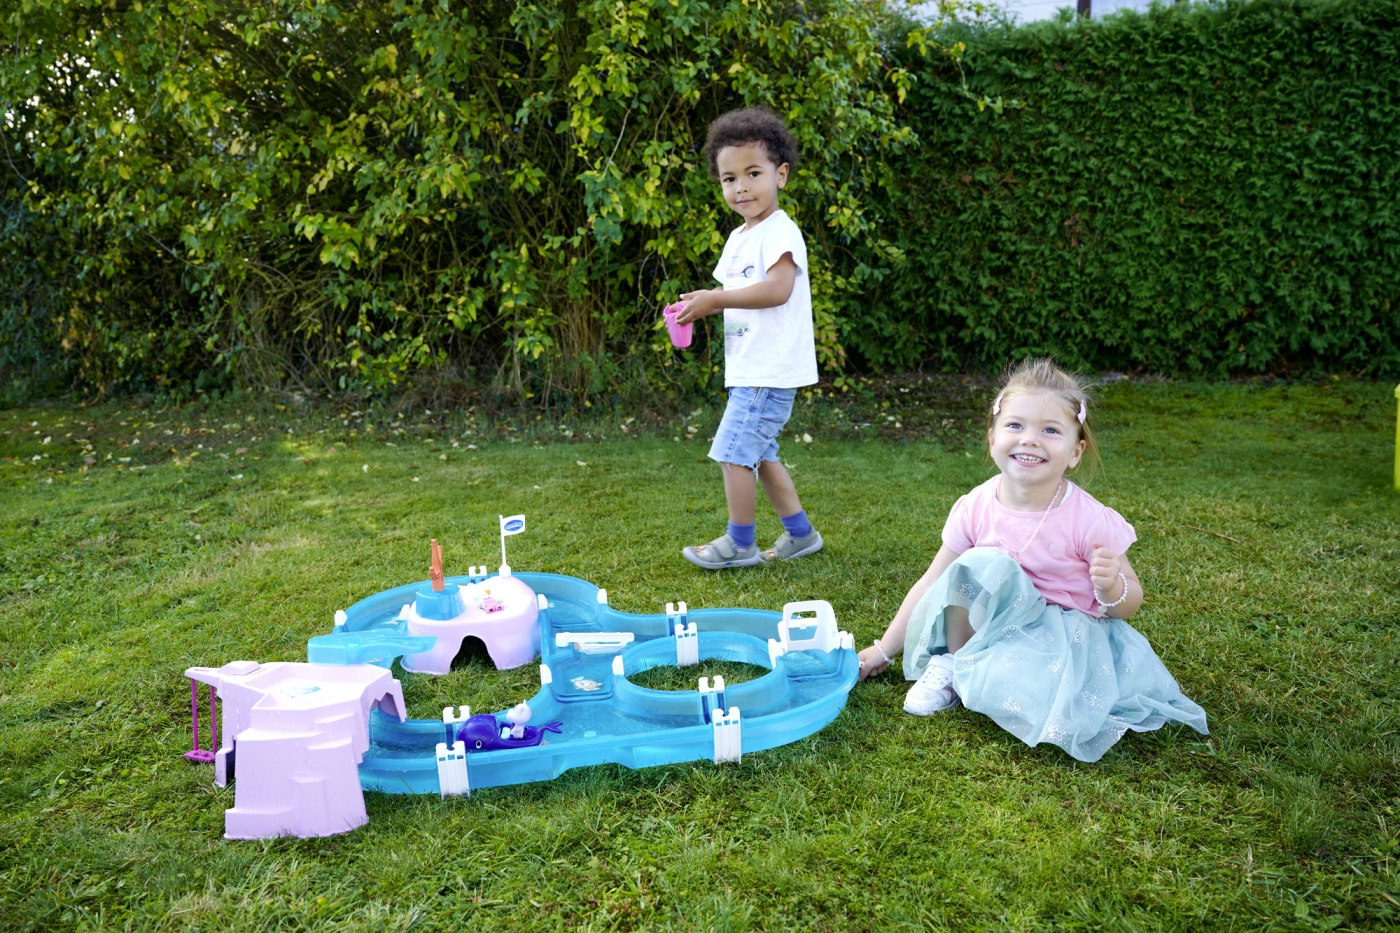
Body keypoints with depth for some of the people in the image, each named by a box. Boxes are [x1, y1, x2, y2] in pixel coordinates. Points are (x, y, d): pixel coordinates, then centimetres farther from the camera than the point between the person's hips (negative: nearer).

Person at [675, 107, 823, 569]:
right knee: (758, 453, 16)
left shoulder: (779, 232, -14)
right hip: (750, 368, 10)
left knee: (733, 451, -6)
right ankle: (799, 533, 27)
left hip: (770, 369, -10)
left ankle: (739, 543, 8)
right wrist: (701, 302, 0)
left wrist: (716, 299, -22)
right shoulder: (739, 238, 16)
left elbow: (777, 289, -26)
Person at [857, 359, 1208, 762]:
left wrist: (1112, 589, -30)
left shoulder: (1090, 521, -18)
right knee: (981, 565, -28)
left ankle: (969, 672, -1)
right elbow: (931, 584, -2)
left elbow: (1131, 601, -5)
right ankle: (952, 665, -7)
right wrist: (883, 650, 0)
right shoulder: (976, 508, -12)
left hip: (1067, 634, -2)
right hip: (998, 623, 3)